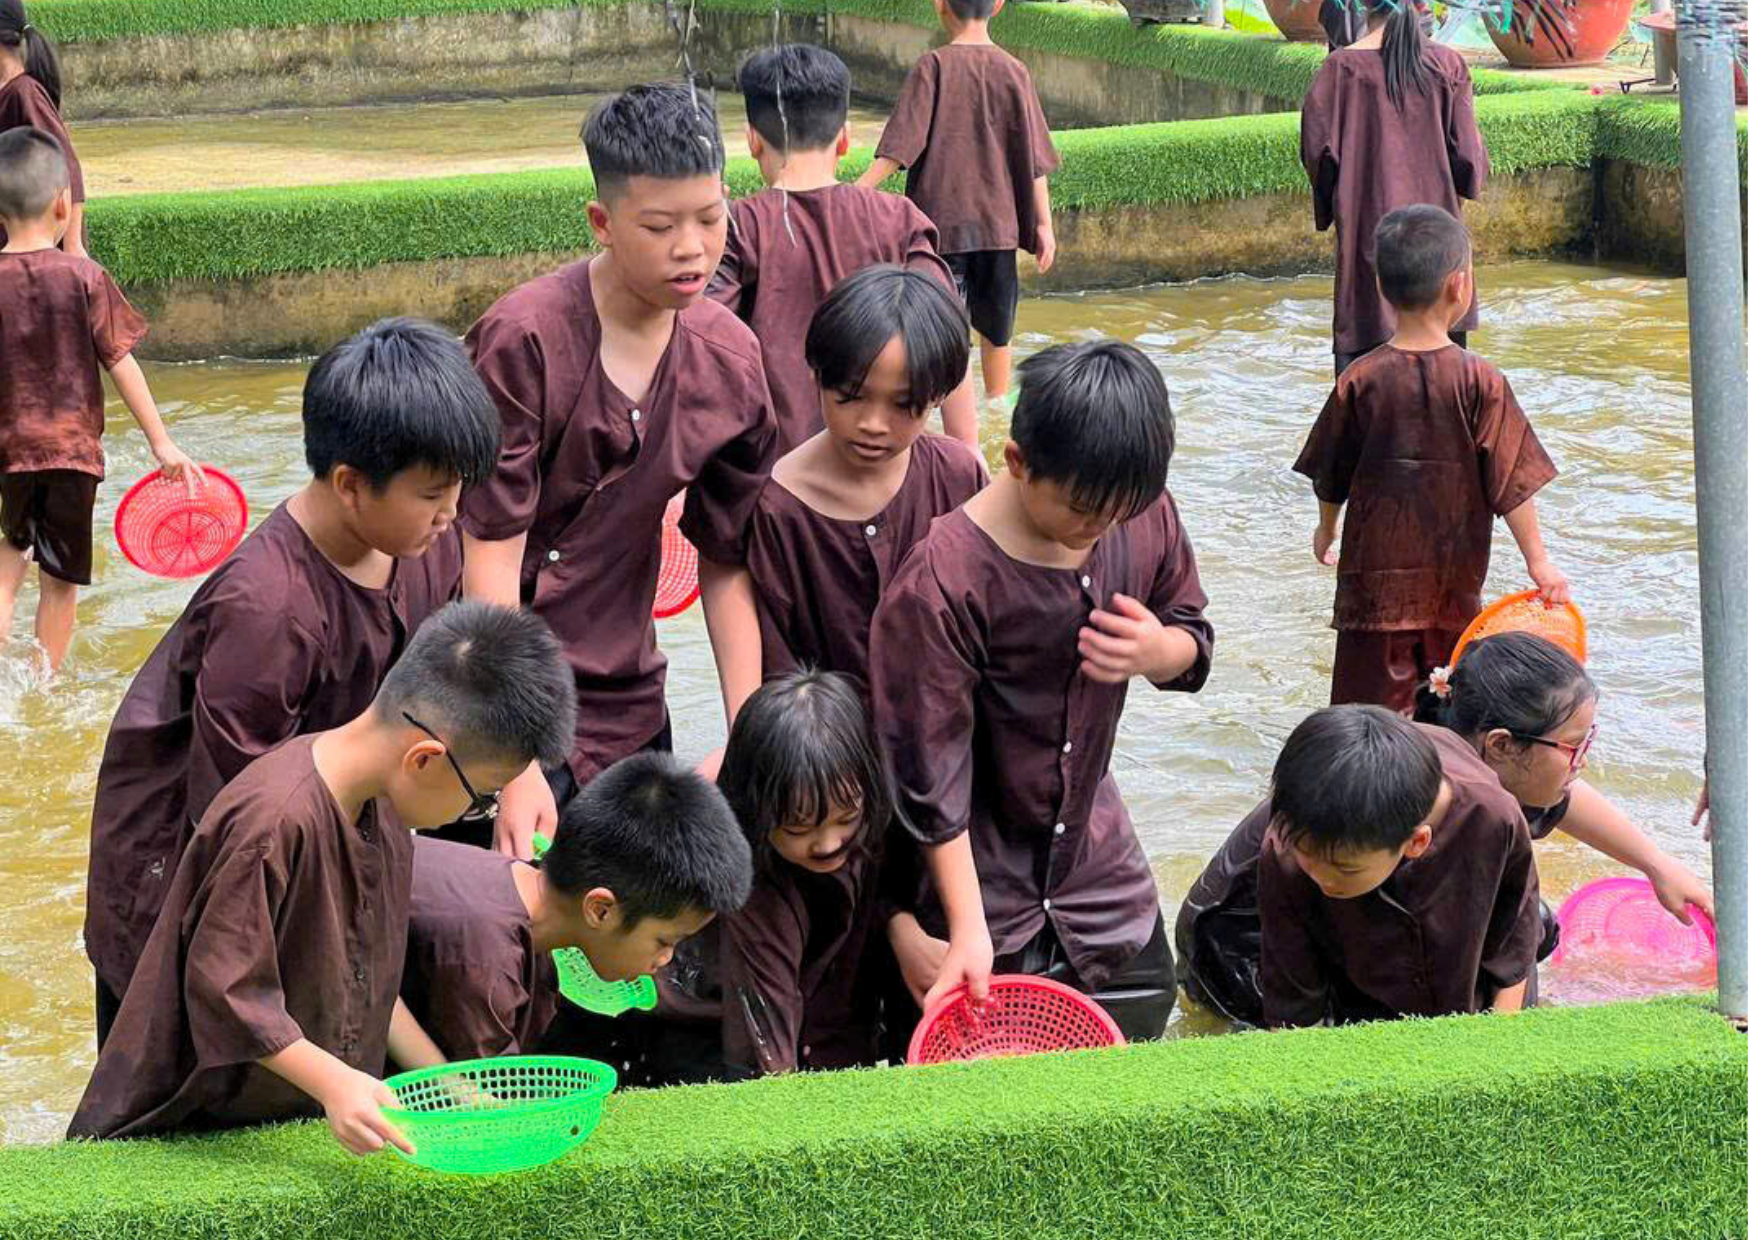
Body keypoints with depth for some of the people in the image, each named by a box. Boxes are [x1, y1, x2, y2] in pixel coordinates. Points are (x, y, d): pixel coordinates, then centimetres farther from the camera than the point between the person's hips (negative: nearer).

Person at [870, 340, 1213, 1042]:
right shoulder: (938, 587, -28)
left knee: (1144, 1011, 16)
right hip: (980, 876, -6)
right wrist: (967, 931, -22)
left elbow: (1194, 641, 7)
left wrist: (1158, 651, -19)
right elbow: (932, 774, -22)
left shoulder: (1146, 516, -10)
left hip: (1091, 844, 6)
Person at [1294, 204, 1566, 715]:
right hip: (1455, 577, 0)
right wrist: (1539, 560, 1)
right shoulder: (1480, 381, -11)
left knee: (1376, 701, 2)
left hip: (1375, 574, 0)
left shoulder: (1359, 381, -7)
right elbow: (1512, 480, -8)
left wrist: (1326, 528, 25)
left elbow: (1330, 477, 5)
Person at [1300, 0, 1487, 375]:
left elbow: (1317, 147, -8)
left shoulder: (1342, 67, -7)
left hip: (1370, 229, -1)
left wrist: (1329, 203, 10)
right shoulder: (1448, 63, -3)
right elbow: (1468, 154, -4)